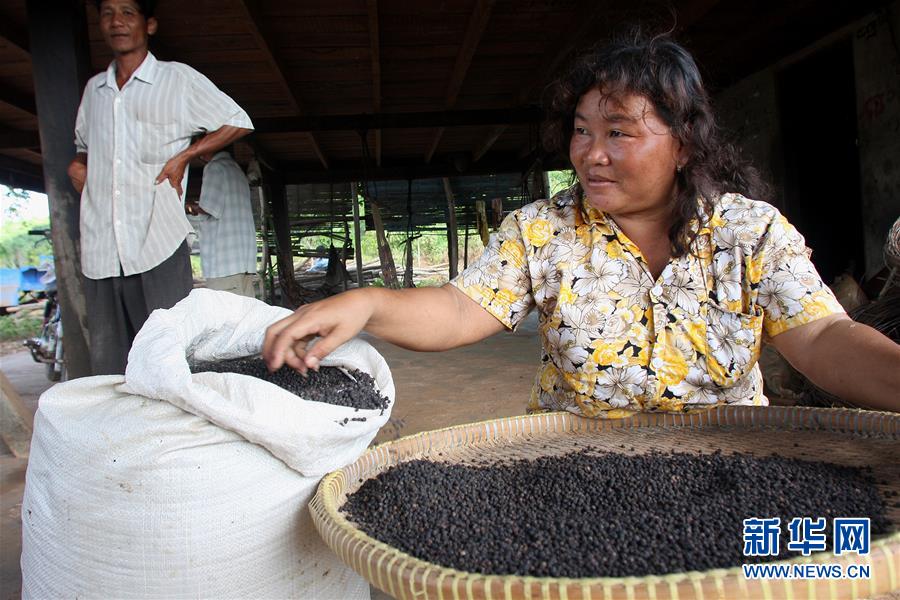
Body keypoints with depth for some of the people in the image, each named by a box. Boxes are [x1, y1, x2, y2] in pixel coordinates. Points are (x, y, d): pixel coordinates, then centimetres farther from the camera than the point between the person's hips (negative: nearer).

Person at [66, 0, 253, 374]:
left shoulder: (179, 79, 4)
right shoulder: (94, 89, 19)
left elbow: (239, 123, 6)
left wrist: (182, 156, -3)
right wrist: (76, 165, 13)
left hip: (158, 245, -5)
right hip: (100, 249, 5)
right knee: (107, 368, 7)